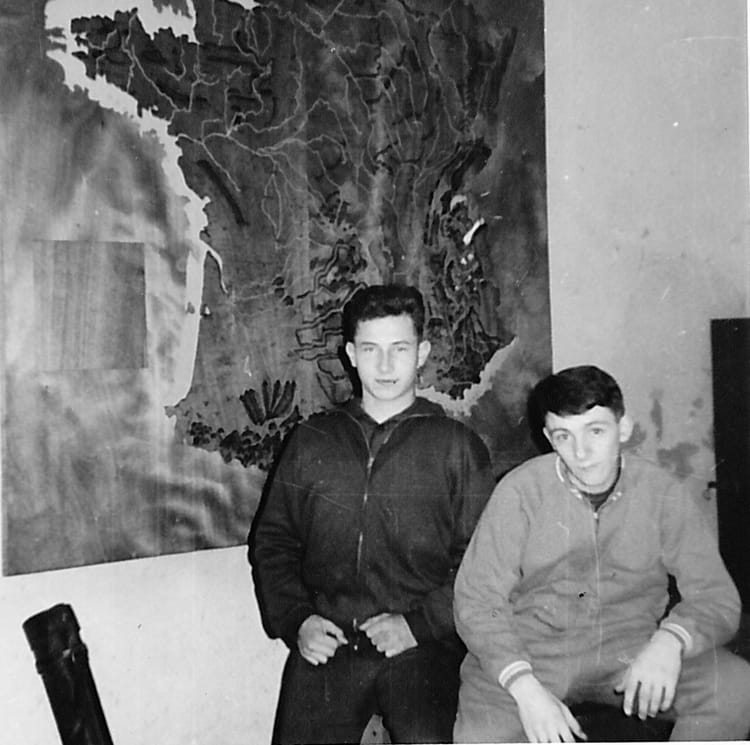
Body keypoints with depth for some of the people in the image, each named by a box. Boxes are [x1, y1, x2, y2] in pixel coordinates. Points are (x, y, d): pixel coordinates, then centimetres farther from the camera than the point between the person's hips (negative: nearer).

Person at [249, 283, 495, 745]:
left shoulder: (457, 445, 6)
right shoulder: (311, 441, 14)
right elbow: (272, 540, 16)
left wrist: (420, 623, -9)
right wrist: (296, 620, 2)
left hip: (421, 643, -2)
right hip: (325, 642, 3)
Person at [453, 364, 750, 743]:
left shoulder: (660, 491, -3)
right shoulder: (521, 490, -8)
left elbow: (716, 596, -2)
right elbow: (477, 600, -9)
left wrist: (670, 641, -24)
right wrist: (525, 688, -23)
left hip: (632, 648, 3)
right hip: (530, 650, -2)